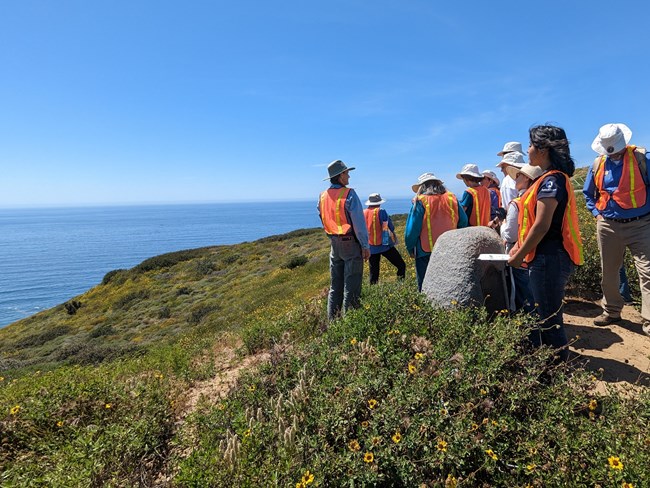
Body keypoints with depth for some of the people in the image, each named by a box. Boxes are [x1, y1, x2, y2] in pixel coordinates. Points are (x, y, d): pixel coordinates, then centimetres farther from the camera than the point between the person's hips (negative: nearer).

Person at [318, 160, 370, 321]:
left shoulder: (323, 197, 7)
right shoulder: (349, 194, -13)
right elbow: (359, 223, -15)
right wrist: (365, 245, -11)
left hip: (334, 244, 7)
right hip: (351, 243, -7)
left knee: (335, 284, 14)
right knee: (351, 285, 0)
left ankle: (333, 319, 19)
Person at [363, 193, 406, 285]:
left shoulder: (363, 213, 3)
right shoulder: (381, 212, -9)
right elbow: (391, 228, -6)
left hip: (371, 247, 5)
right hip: (384, 245, -5)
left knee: (373, 271, 12)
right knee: (401, 265, 3)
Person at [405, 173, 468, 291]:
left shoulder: (420, 202, -10)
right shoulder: (451, 199, 3)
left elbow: (411, 229, -10)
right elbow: (463, 222, 10)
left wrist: (410, 249, 3)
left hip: (426, 252, -4)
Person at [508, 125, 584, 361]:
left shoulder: (551, 180, -16)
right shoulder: (551, 178, 15)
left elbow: (542, 225, -21)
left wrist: (519, 256, -12)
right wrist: (520, 246, 12)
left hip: (550, 259, -10)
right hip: (546, 258, 10)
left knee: (548, 319, 1)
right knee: (538, 315, 18)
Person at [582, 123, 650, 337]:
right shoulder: (598, 164, 5)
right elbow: (588, 193, 18)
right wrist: (596, 213, 8)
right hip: (608, 226, 4)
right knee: (608, 273, 13)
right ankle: (611, 311, 30)